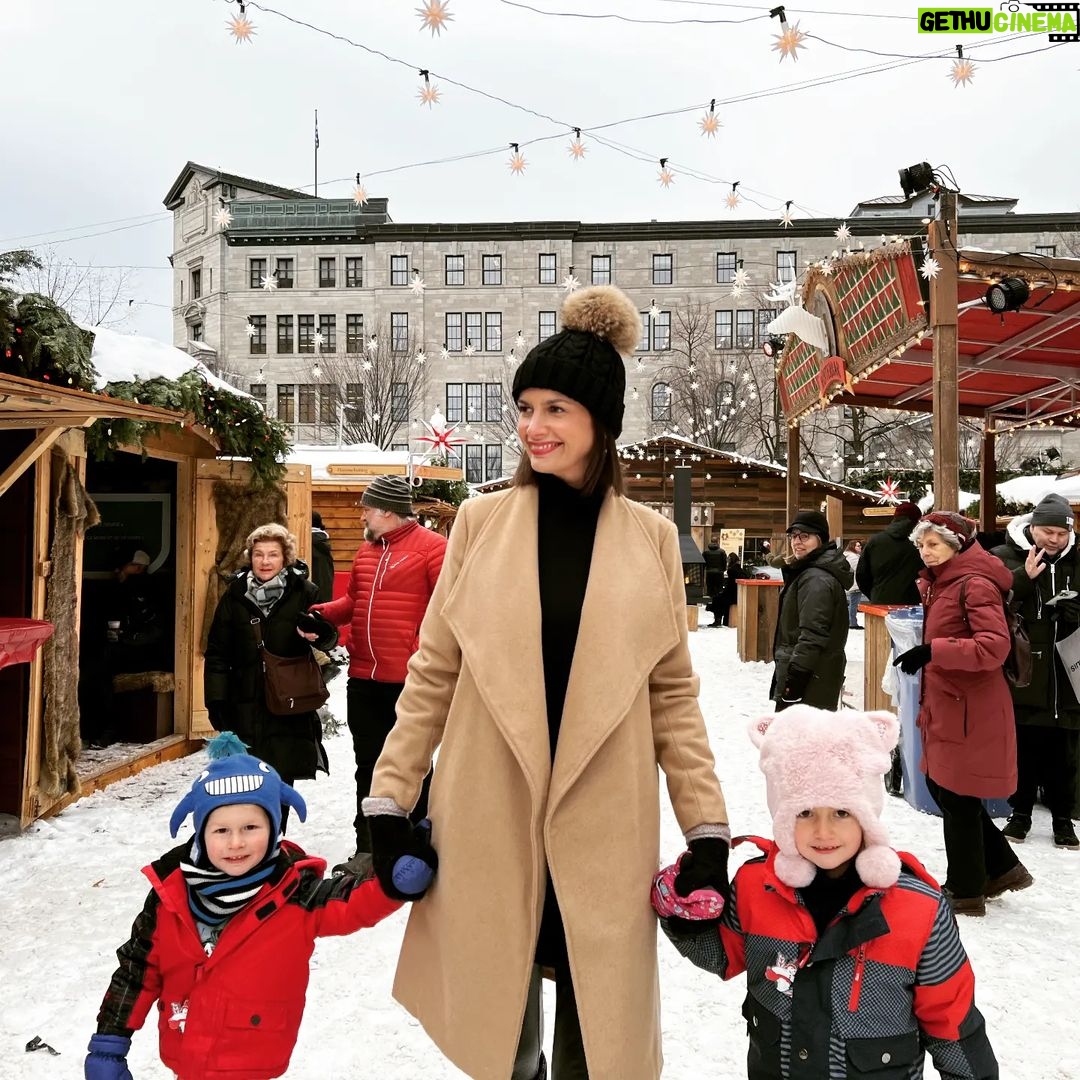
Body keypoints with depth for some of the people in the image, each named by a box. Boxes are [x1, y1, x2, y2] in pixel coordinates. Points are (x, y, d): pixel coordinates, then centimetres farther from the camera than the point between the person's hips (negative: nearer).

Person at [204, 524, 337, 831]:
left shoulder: (303, 592, -1)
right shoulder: (235, 595, 4)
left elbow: (330, 638, -2)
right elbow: (217, 653, 6)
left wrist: (320, 632, -26)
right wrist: (216, 700, 0)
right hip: (245, 704, 1)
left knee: (281, 779, 9)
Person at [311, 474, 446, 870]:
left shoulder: (431, 547, -9)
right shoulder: (366, 551, 13)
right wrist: (321, 614, 3)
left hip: (409, 679, -7)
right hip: (364, 678, 7)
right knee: (368, 764, 15)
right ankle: (367, 848, 29)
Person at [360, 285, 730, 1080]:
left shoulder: (651, 537, 0)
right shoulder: (481, 522, -1)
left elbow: (673, 694, 2)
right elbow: (433, 674, 2)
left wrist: (708, 827, -2)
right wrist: (389, 798, 0)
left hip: (604, 827, 0)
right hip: (489, 822, 1)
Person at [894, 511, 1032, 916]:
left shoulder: (974, 584, -16)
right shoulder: (937, 583, 13)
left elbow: (995, 647, -26)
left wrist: (932, 651, -31)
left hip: (970, 708, -10)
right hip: (945, 704, 10)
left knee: (957, 798, 2)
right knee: (940, 787, 17)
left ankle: (966, 891, 20)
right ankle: (1002, 868, 32)